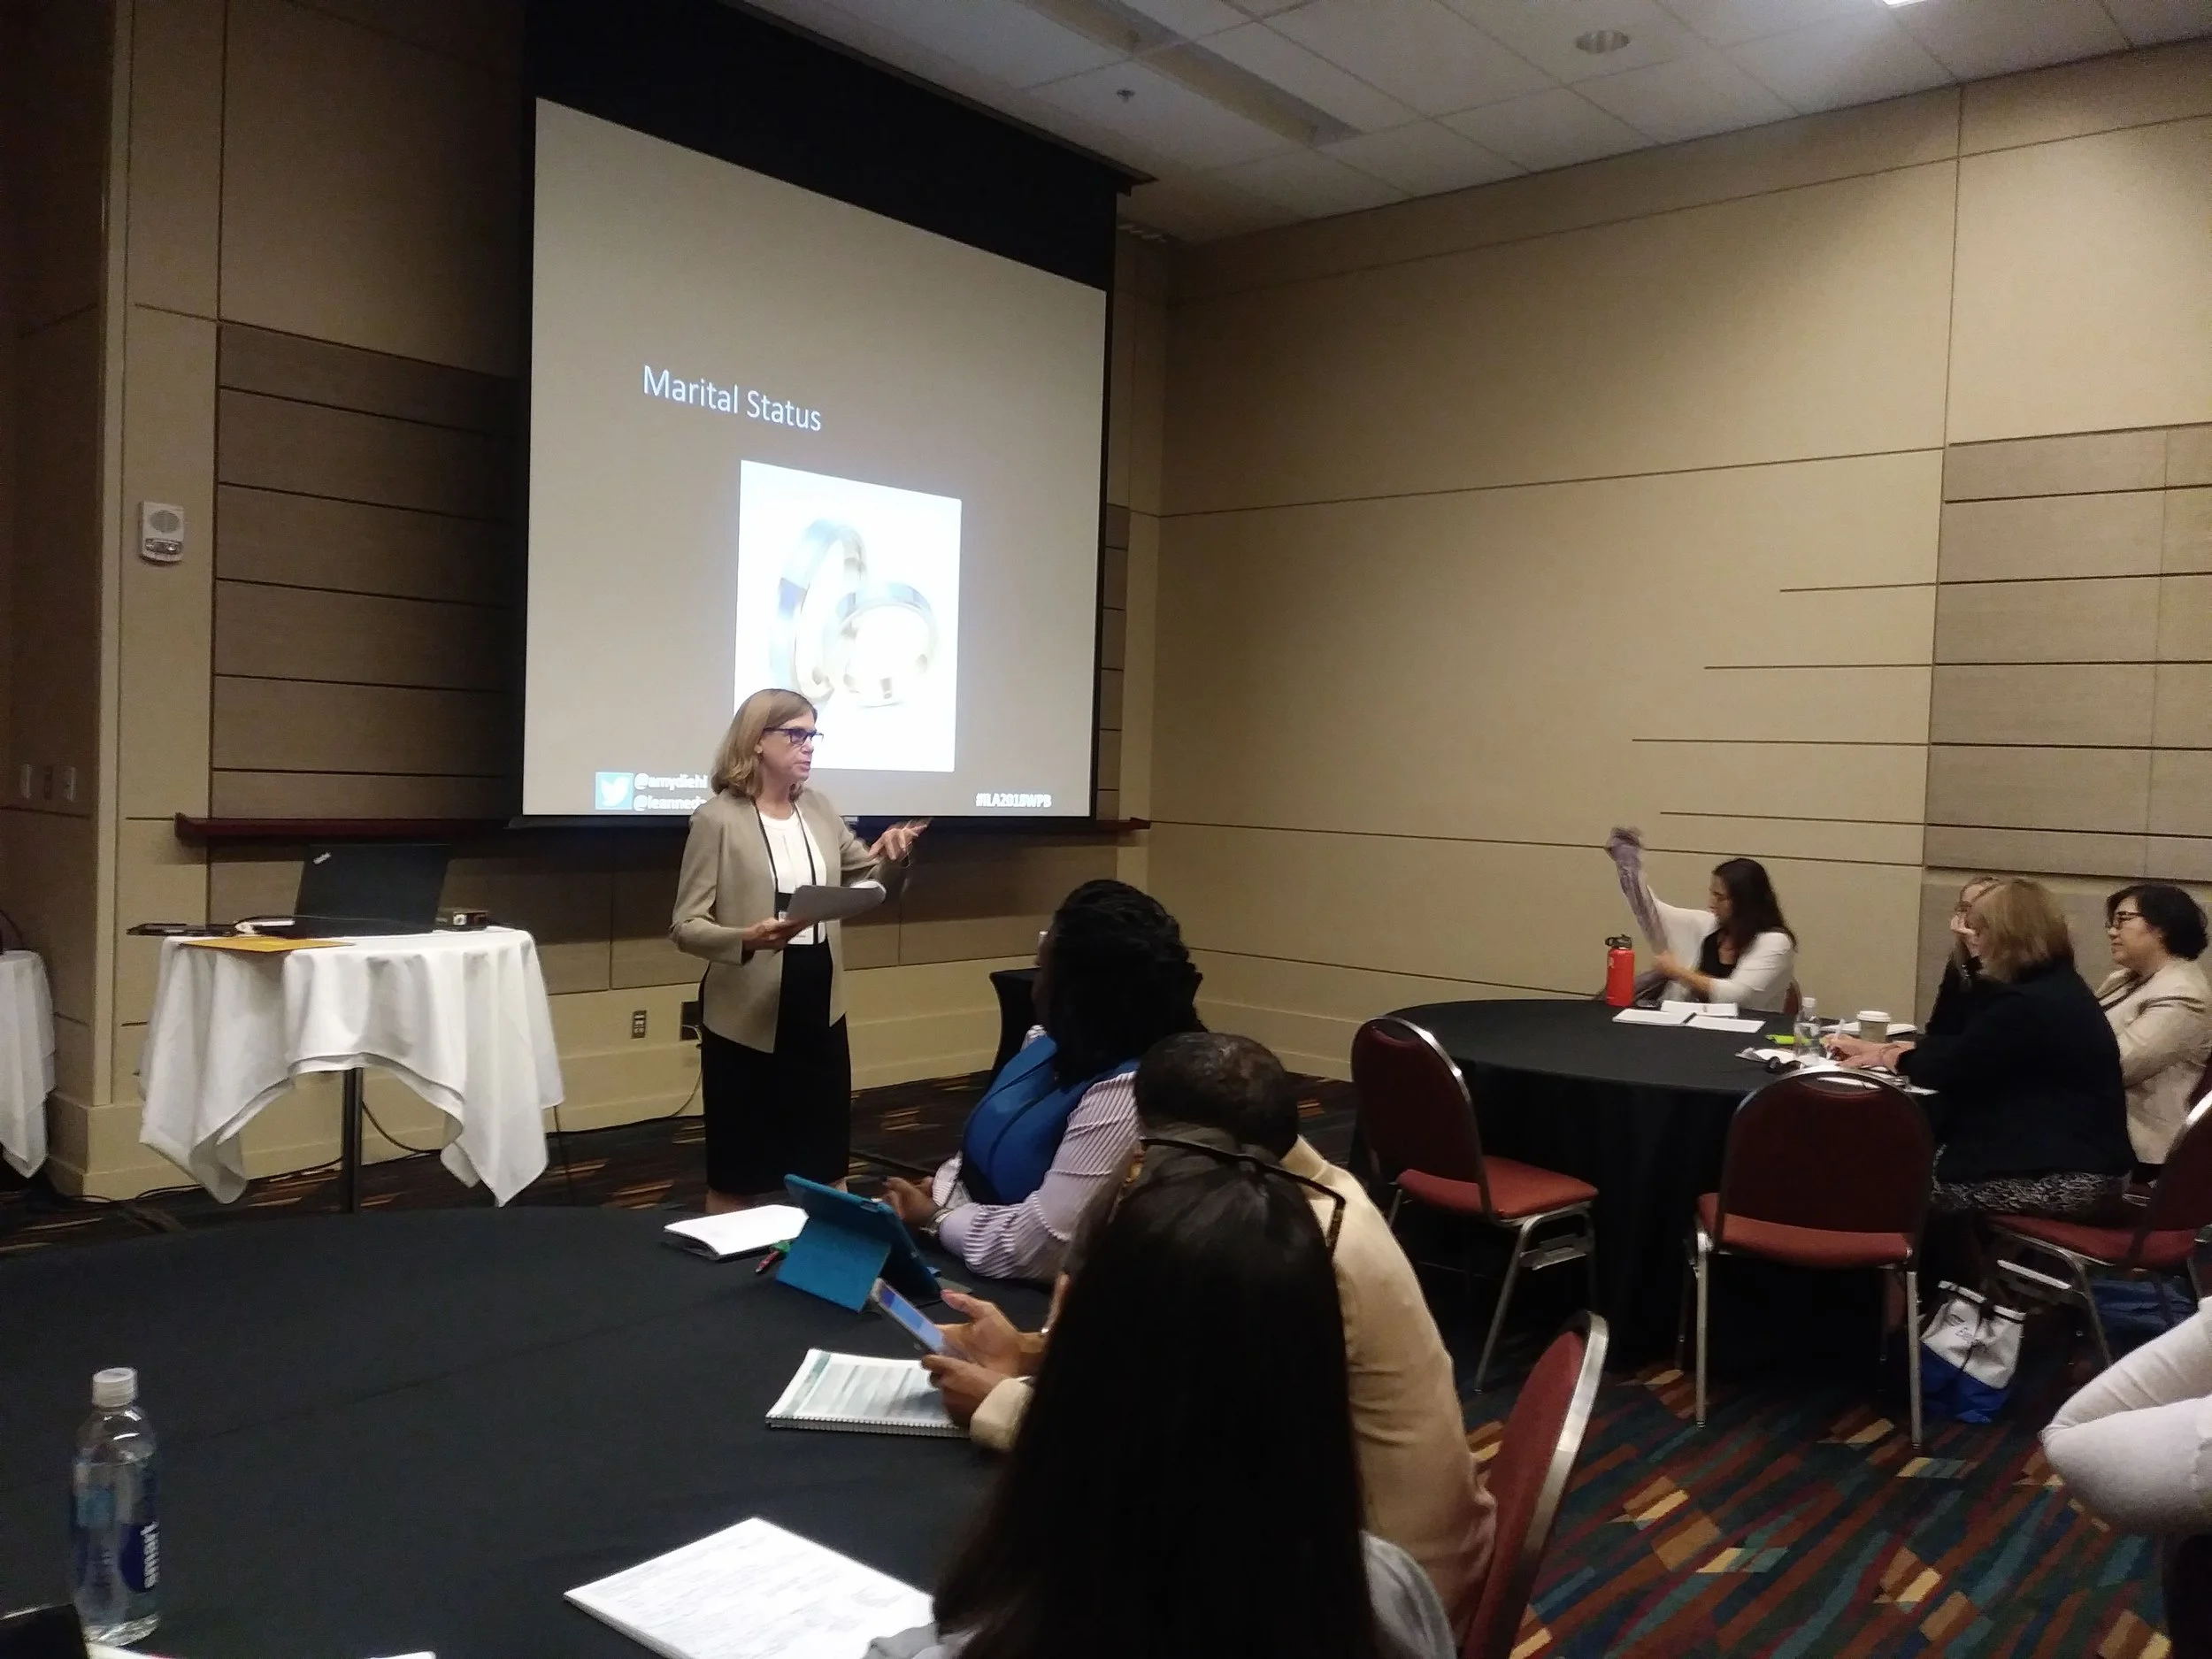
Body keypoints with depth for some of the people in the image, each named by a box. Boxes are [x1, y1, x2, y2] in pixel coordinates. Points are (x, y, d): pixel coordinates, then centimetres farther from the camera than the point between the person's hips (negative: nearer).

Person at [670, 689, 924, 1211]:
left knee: (824, 1167, 15)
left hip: (820, 1008, 6)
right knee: (738, 1177, 6)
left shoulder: (819, 808, 7)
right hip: (747, 1018, -5)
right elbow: (684, 926, -12)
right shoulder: (717, 819, -10)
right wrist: (746, 938, -31)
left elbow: (869, 881, 18)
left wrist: (891, 859, -4)